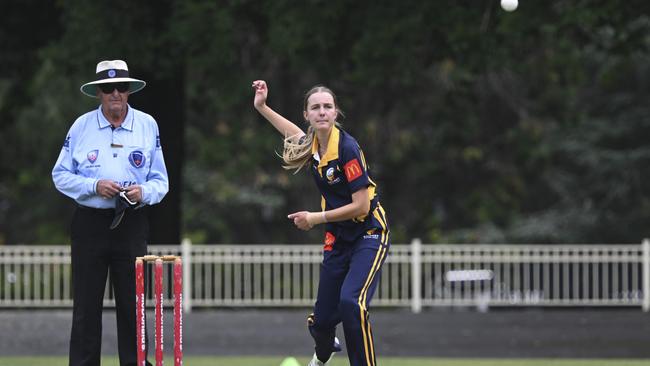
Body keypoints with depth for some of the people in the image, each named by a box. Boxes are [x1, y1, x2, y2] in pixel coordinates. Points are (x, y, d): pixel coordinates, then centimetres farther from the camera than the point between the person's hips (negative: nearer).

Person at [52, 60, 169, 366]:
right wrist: (94, 186, -13)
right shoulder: (81, 127, 2)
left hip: (132, 223, 1)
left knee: (133, 303, 1)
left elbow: (160, 181, 7)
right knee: (86, 304, 1)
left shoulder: (147, 125, 5)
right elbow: (61, 176, 3)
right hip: (89, 223, 0)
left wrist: (144, 192, -15)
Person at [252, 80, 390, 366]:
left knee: (350, 302, -31)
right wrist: (261, 106, 23)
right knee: (321, 319, 11)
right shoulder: (311, 145, -1)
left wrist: (315, 218, -14)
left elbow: (361, 206, -21)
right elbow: (294, 132, 27)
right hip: (337, 240, 7)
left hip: (369, 234, -6)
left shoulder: (347, 148, -22)